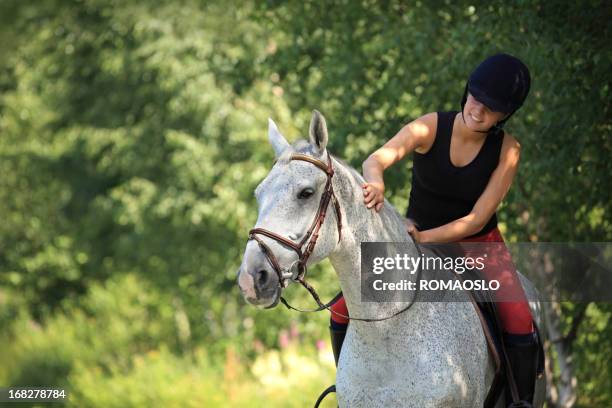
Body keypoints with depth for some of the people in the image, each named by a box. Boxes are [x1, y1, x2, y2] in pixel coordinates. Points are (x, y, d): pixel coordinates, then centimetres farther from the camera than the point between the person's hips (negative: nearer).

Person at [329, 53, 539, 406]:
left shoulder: (507, 150, -16)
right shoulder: (432, 128, -17)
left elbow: (478, 219, -19)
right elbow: (377, 159, -33)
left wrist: (423, 237, -33)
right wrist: (375, 182, -57)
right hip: (415, 239, 1)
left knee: (520, 325, -25)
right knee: (344, 312, -9)